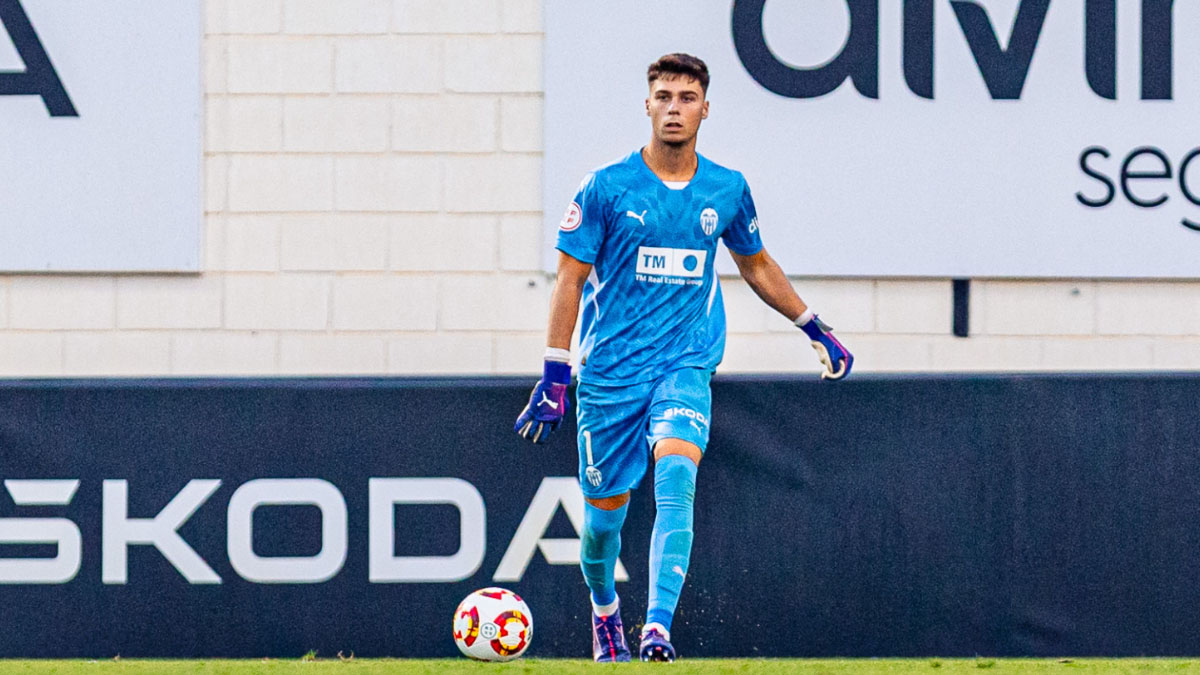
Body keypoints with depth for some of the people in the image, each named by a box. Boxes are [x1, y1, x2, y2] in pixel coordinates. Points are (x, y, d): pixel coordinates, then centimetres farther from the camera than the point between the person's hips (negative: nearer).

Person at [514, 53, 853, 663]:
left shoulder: (727, 190, 4)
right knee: (604, 513, 7)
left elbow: (756, 265, 22)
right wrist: (554, 375, -9)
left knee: (676, 477, -26)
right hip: (610, 372, -1)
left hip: (686, 366, 1)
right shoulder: (606, 188, -5)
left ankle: (658, 630, -33)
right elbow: (570, 279, -4)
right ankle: (604, 610, 39)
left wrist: (815, 329, 26)